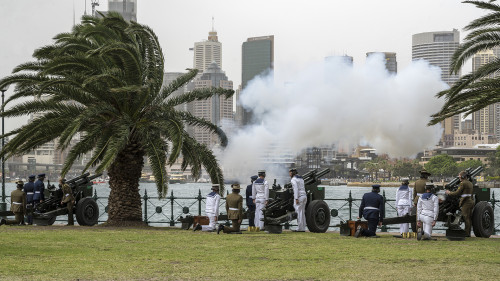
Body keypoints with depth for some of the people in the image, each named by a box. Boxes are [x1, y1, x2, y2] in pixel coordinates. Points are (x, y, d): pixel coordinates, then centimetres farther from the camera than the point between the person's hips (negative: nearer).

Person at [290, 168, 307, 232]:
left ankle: (300, 228, -7)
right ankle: (303, 228, 10)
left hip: (298, 197, -9)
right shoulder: (301, 178, 19)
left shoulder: (293, 179, -8)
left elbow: (296, 189, -18)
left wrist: (296, 199, -21)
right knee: (302, 213, 10)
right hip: (304, 196, 9)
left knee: (299, 213, -6)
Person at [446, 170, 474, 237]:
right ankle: (468, 233, 11)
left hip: (466, 202, -9)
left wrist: (449, 193, 2)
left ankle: (467, 233, -8)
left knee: (466, 218, -8)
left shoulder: (463, 183, -11)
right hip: (471, 201, 9)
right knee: (469, 218, 10)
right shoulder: (470, 183, 16)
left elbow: (457, 193, -11)